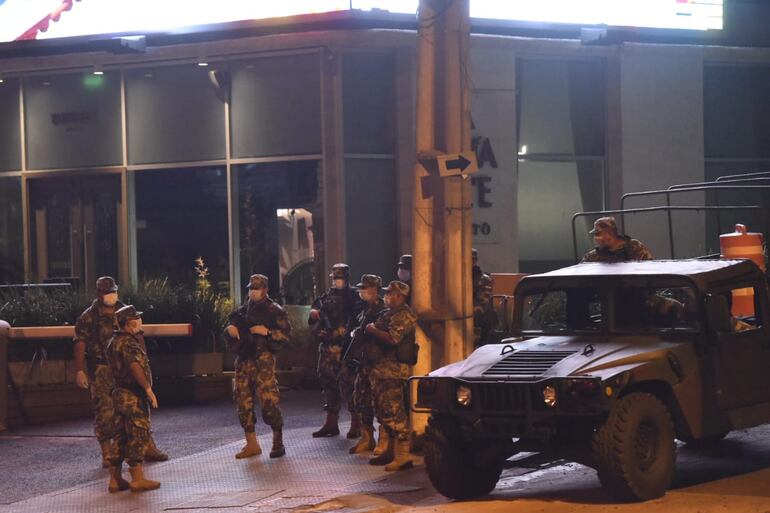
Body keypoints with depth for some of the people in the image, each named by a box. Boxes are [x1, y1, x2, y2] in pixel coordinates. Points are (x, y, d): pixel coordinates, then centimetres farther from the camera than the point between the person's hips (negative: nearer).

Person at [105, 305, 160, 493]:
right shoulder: (129, 343, -17)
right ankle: (137, 479, -2)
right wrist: (149, 389, -24)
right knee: (138, 436, -4)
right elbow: (135, 367, -27)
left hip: (119, 393, 9)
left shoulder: (114, 342, 14)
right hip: (134, 396, -9)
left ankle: (115, 479, 12)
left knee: (120, 437, 11)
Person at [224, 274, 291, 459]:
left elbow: (286, 333, -4)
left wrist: (266, 331, -16)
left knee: (268, 401, -11)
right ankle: (252, 444, 13)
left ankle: (278, 443, 1)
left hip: (263, 360, -6)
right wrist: (230, 329, 1)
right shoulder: (242, 310, 17)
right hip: (243, 360, 6)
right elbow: (229, 328, 24)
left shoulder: (274, 310, 1)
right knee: (243, 402, 4)